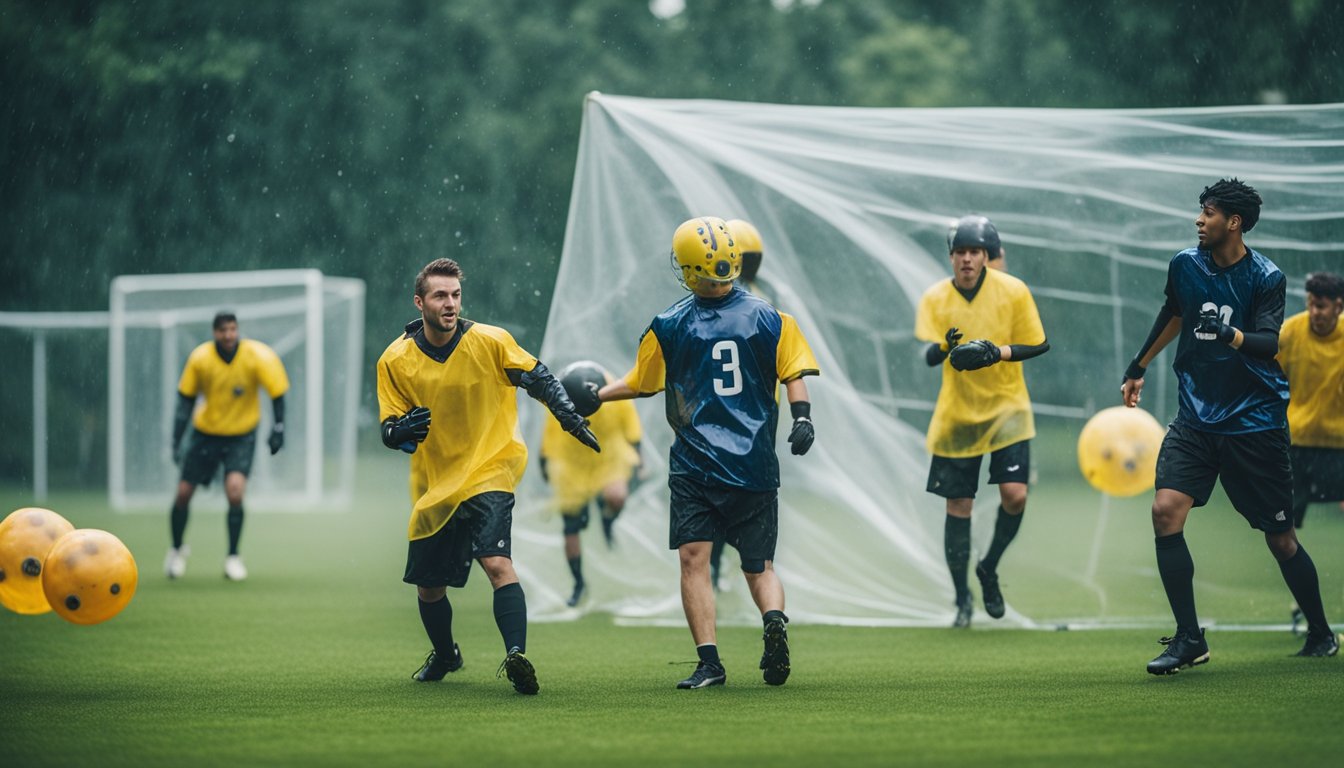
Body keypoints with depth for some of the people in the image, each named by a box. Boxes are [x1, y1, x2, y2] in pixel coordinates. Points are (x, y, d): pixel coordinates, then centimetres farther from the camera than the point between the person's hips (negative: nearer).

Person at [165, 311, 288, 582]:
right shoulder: (200, 359, -13)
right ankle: (177, 549, 32)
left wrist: (278, 429, -17)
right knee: (183, 493, 2)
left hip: (241, 435, -2)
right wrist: (177, 441, -5)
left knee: (235, 490, -23)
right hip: (205, 432, 2)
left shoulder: (258, 356, -18)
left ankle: (233, 557, -5)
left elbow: (277, 394, -7)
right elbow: (186, 399, -2)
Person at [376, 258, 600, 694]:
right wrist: (402, 430, -25)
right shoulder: (395, 361, -4)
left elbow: (537, 378, 3)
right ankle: (445, 656, 42)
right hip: (433, 486, 3)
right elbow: (388, 431, -1)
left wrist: (569, 417, -10)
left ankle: (516, 655, -32)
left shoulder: (490, 342, -9)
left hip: (489, 471, -3)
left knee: (497, 563, -27)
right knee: (428, 586, 14)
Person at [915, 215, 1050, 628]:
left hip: (1007, 408, -1)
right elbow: (927, 355, -14)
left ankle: (989, 567, 14)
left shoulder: (1014, 291, -7)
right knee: (958, 505, 1)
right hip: (956, 415, 1)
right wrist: (945, 348, -37)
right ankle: (962, 597, 16)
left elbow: (1039, 345, -3)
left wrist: (998, 352, -20)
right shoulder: (934, 298, -5)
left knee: (1015, 495, -13)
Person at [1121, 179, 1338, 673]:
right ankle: (1189, 640, -10)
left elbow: (1269, 343, -22)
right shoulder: (1185, 265, 3)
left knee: (1280, 538, 3)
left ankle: (1320, 634, 26)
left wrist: (1230, 335, -42)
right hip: (1196, 416, 4)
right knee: (1166, 511, -17)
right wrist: (1138, 366, 32)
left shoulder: (1266, 278, -10)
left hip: (1254, 422, -3)